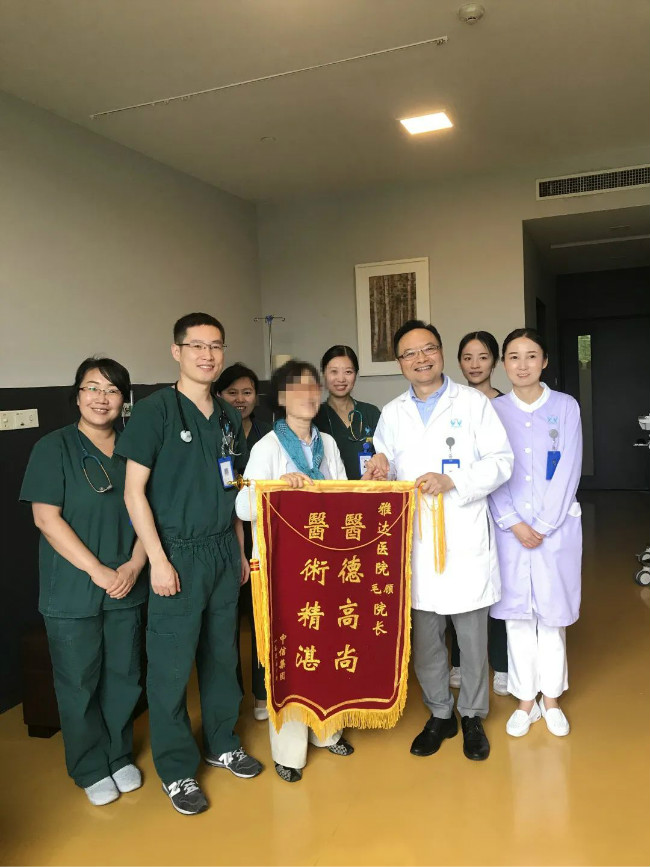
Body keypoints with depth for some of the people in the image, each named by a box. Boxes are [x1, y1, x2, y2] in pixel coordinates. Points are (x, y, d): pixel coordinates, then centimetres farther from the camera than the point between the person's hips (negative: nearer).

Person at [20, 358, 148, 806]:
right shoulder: (54, 447, -6)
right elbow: (46, 517, -12)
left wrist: (134, 565, -10)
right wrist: (98, 571, -16)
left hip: (127, 586, 3)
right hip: (72, 591, -3)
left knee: (124, 676, 13)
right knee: (78, 682, 10)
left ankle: (120, 756, 35)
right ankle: (91, 768, 30)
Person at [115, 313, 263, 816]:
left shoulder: (229, 417, 9)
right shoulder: (155, 410, -9)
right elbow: (135, 491, -11)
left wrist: (241, 549, 13)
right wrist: (158, 559, -15)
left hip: (224, 553, 6)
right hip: (178, 553, -5)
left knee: (222, 655, 17)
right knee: (172, 665, 5)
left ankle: (223, 744, 37)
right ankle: (176, 769, 24)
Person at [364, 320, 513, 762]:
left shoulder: (474, 403, 2)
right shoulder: (391, 414, 12)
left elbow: (502, 460, -4)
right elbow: (386, 470, 16)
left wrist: (452, 481, -17)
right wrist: (380, 471, -8)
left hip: (466, 538, -3)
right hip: (414, 540, 3)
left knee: (473, 635, 8)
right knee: (423, 636, 12)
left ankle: (473, 717, 29)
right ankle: (439, 714, 32)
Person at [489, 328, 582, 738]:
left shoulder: (566, 406, -1)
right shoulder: (493, 410, 2)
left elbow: (568, 471, -5)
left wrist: (542, 525, -10)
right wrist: (515, 523, -10)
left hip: (557, 525, -1)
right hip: (510, 527, 1)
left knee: (552, 612, 9)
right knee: (517, 613, 8)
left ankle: (551, 698, 26)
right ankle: (526, 699, 22)